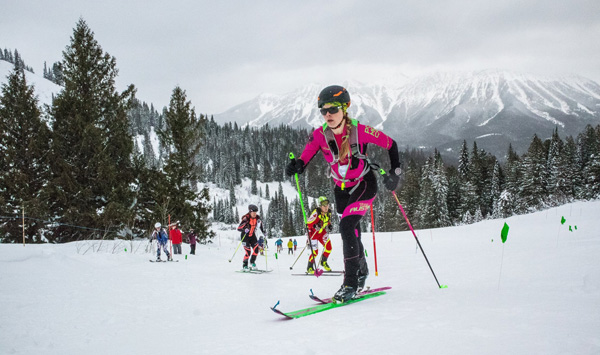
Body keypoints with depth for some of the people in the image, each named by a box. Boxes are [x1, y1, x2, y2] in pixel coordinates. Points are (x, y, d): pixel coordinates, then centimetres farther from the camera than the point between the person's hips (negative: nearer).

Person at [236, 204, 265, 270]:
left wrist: (263, 231, 8)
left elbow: (260, 224, 16)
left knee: (256, 249, -9)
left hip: (252, 235, 5)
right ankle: (245, 265, 5)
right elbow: (238, 228, -28)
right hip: (245, 236, -5)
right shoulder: (246, 219, -25)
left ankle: (252, 262, 13)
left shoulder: (257, 218, -7)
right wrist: (244, 230, -46)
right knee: (248, 251, -13)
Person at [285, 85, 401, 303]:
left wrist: (395, 172, -15)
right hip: (342, 188, 5)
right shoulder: (319, 135, -15)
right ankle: (361, 273, 41)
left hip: (364, 184, -5)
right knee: (351, 233, 14)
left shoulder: (360, 131, -23)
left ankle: (351, 282, -15)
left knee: (346, 226, -22)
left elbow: (391, 144, -11)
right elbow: (304, 159, -19)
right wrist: (295, 166, -42)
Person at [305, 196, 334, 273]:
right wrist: (309, 236, -23)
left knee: (328, 247, -7)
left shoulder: (329, 212, -8)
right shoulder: (316, 212, -29)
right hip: (314, 232, -6)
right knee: (315, 251, -10)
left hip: (322, 231, 6)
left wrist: (329, 226, -7)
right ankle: (309, 268, 10)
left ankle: (323, 262, 18)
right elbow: (308, 223, -23)